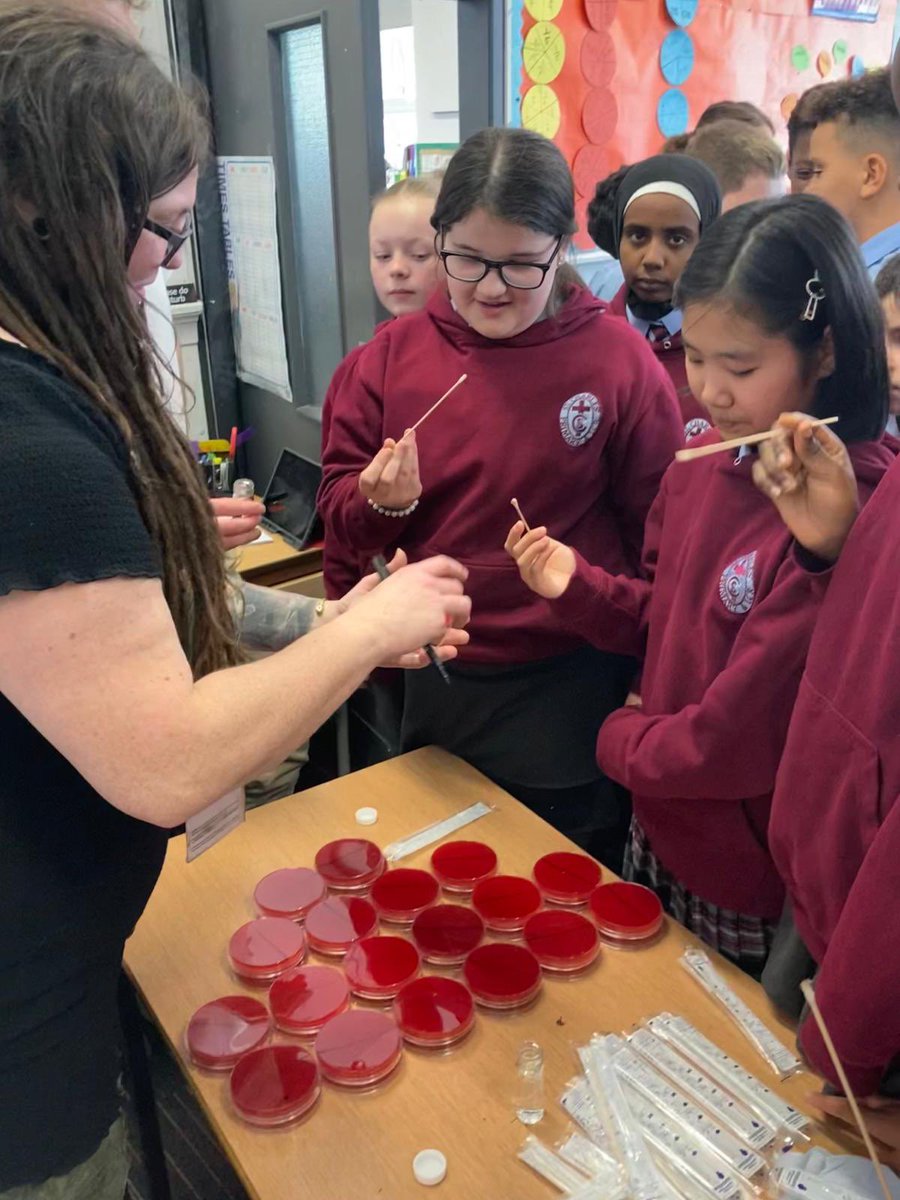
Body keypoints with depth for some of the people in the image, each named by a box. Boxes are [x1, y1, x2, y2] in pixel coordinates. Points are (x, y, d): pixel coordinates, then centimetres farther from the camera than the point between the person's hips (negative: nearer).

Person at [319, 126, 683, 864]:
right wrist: (379, 503, -19)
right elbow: (339, 511, 3)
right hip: (428, 682, 3)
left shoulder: (620, 361, -10)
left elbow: (661, 534, -3)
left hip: (569, 691, -2)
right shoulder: (392, 354, -2)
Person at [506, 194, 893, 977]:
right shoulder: (705, 461, -5)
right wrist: (576, 586, -11)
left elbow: (742, 739, -26)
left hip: (755, 897, -6)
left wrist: (621, 740, -9)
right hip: (660, 831, 7)